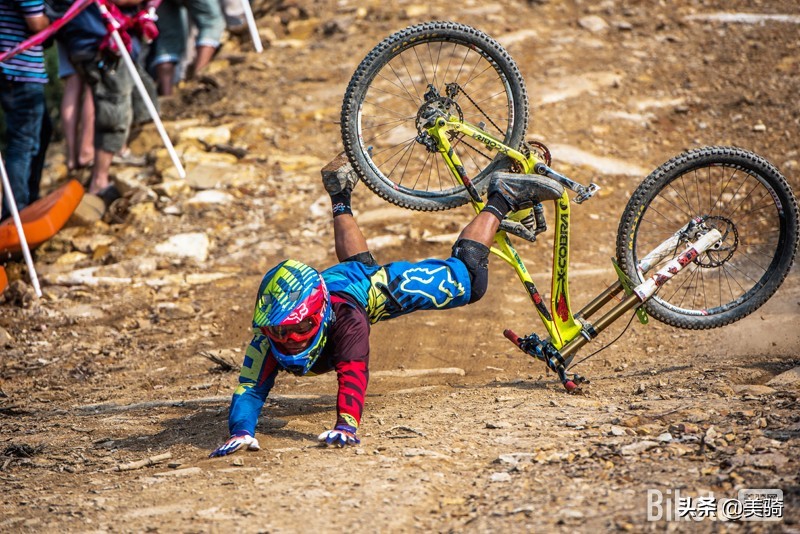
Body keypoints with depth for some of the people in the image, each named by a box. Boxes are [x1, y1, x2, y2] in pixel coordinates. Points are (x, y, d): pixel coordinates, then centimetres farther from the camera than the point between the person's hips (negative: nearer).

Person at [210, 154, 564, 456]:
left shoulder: (344, 318, -48)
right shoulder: (269, 337, -40)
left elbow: (353, 374, -55)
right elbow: (251, 389, -44)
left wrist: (345, 426, -71)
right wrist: (241, 432, -63)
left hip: (381, 287, -4)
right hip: (339, 278, 5)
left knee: (468, 278, 7)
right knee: (357, 264, 41)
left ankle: (501, 198, 26)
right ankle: (341, 200, 68)